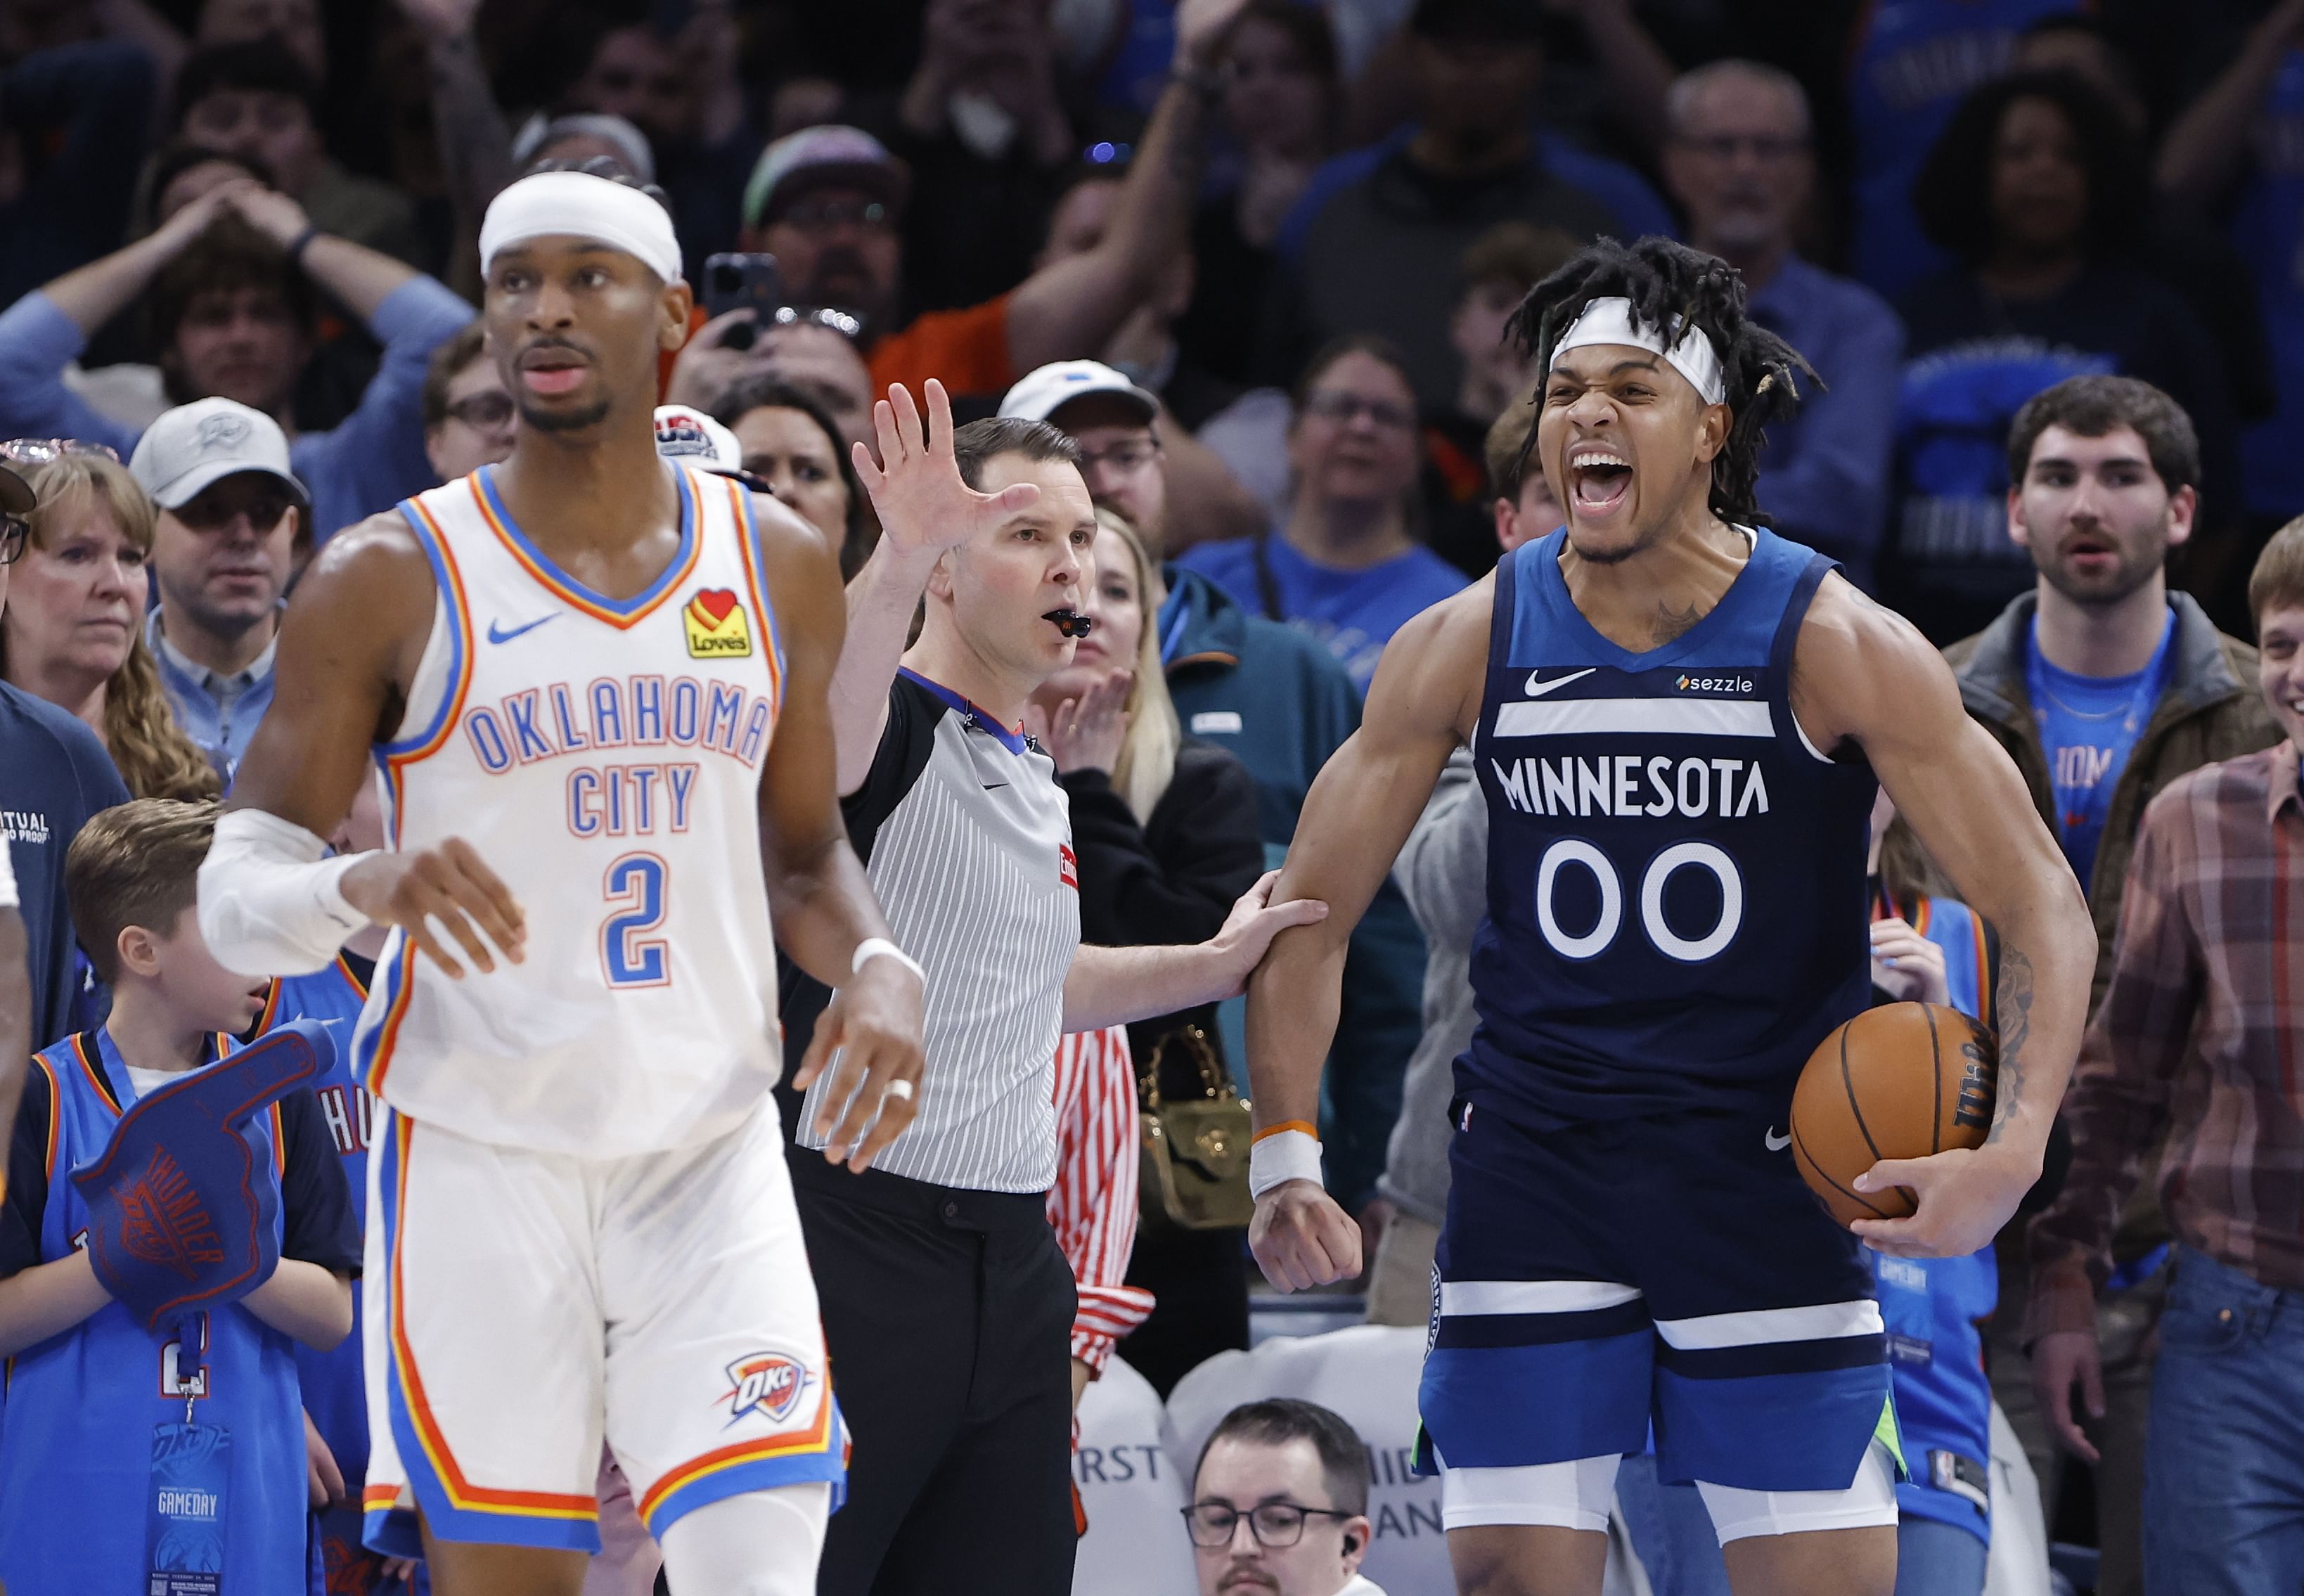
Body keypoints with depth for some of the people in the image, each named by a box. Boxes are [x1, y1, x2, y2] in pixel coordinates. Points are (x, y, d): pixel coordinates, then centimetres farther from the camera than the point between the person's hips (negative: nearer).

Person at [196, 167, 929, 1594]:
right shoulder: (392, 581, -3)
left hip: (713, 1149, 2)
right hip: (479, 1151, -2)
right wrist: (363, 887, -26)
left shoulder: (779, 568, 8)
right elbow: (237, 891, -3)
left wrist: (878, 968, -2)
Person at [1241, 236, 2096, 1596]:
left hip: (1767, 1167, -2)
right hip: (1534, 1166, 2)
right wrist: (1285, 1156, -6)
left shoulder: (1835, 645, -10)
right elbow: (1313, 908, 6)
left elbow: (2042, 910, -9)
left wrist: (2013, 1153, -24)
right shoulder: (1470, 644, -3)